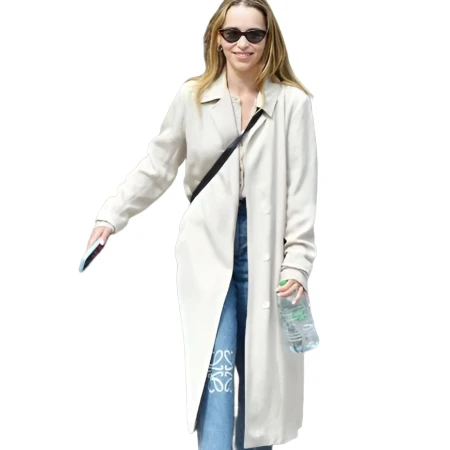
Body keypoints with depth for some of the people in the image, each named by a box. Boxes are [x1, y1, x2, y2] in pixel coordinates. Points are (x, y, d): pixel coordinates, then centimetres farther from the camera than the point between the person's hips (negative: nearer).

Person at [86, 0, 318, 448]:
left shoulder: (292, 102, -5)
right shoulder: (191, 97, 0)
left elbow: (302, 189, -4)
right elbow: (156, 167, 8)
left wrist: (297, 262, -8)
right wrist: (111, 215, 1)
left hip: (263, 249, 0)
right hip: (208, 249, 0)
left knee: (259, 368, 9)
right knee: (216, 368, -7)